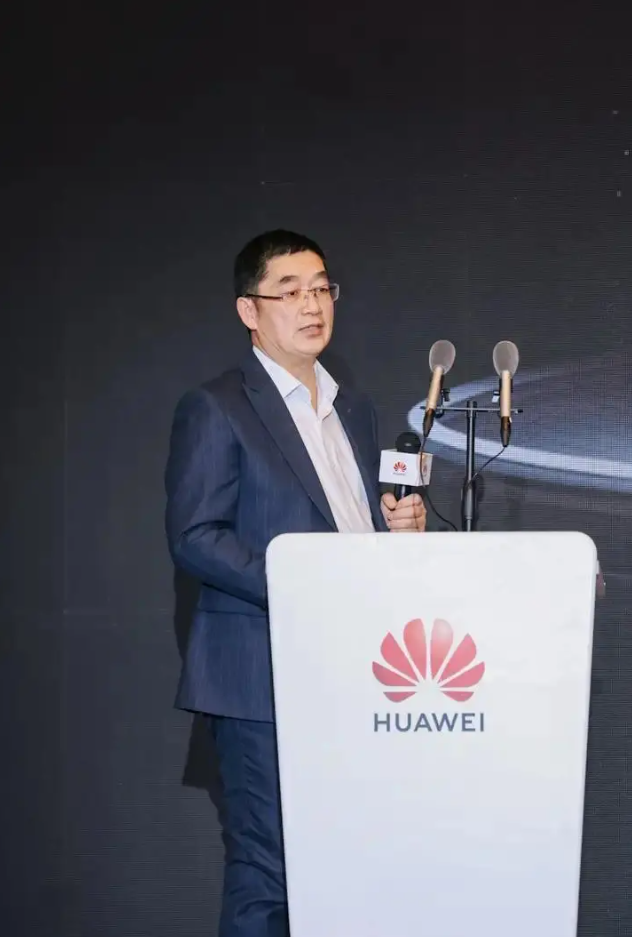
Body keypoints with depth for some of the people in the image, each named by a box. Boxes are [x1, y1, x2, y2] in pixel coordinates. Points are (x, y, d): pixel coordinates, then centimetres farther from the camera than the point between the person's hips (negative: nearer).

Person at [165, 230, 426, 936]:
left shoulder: (354, 411, 19)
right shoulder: (214, 409, -4)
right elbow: (194, 536, -12)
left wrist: (398, 525, 4)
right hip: (266, 679, -7)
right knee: (267, 877, -6)